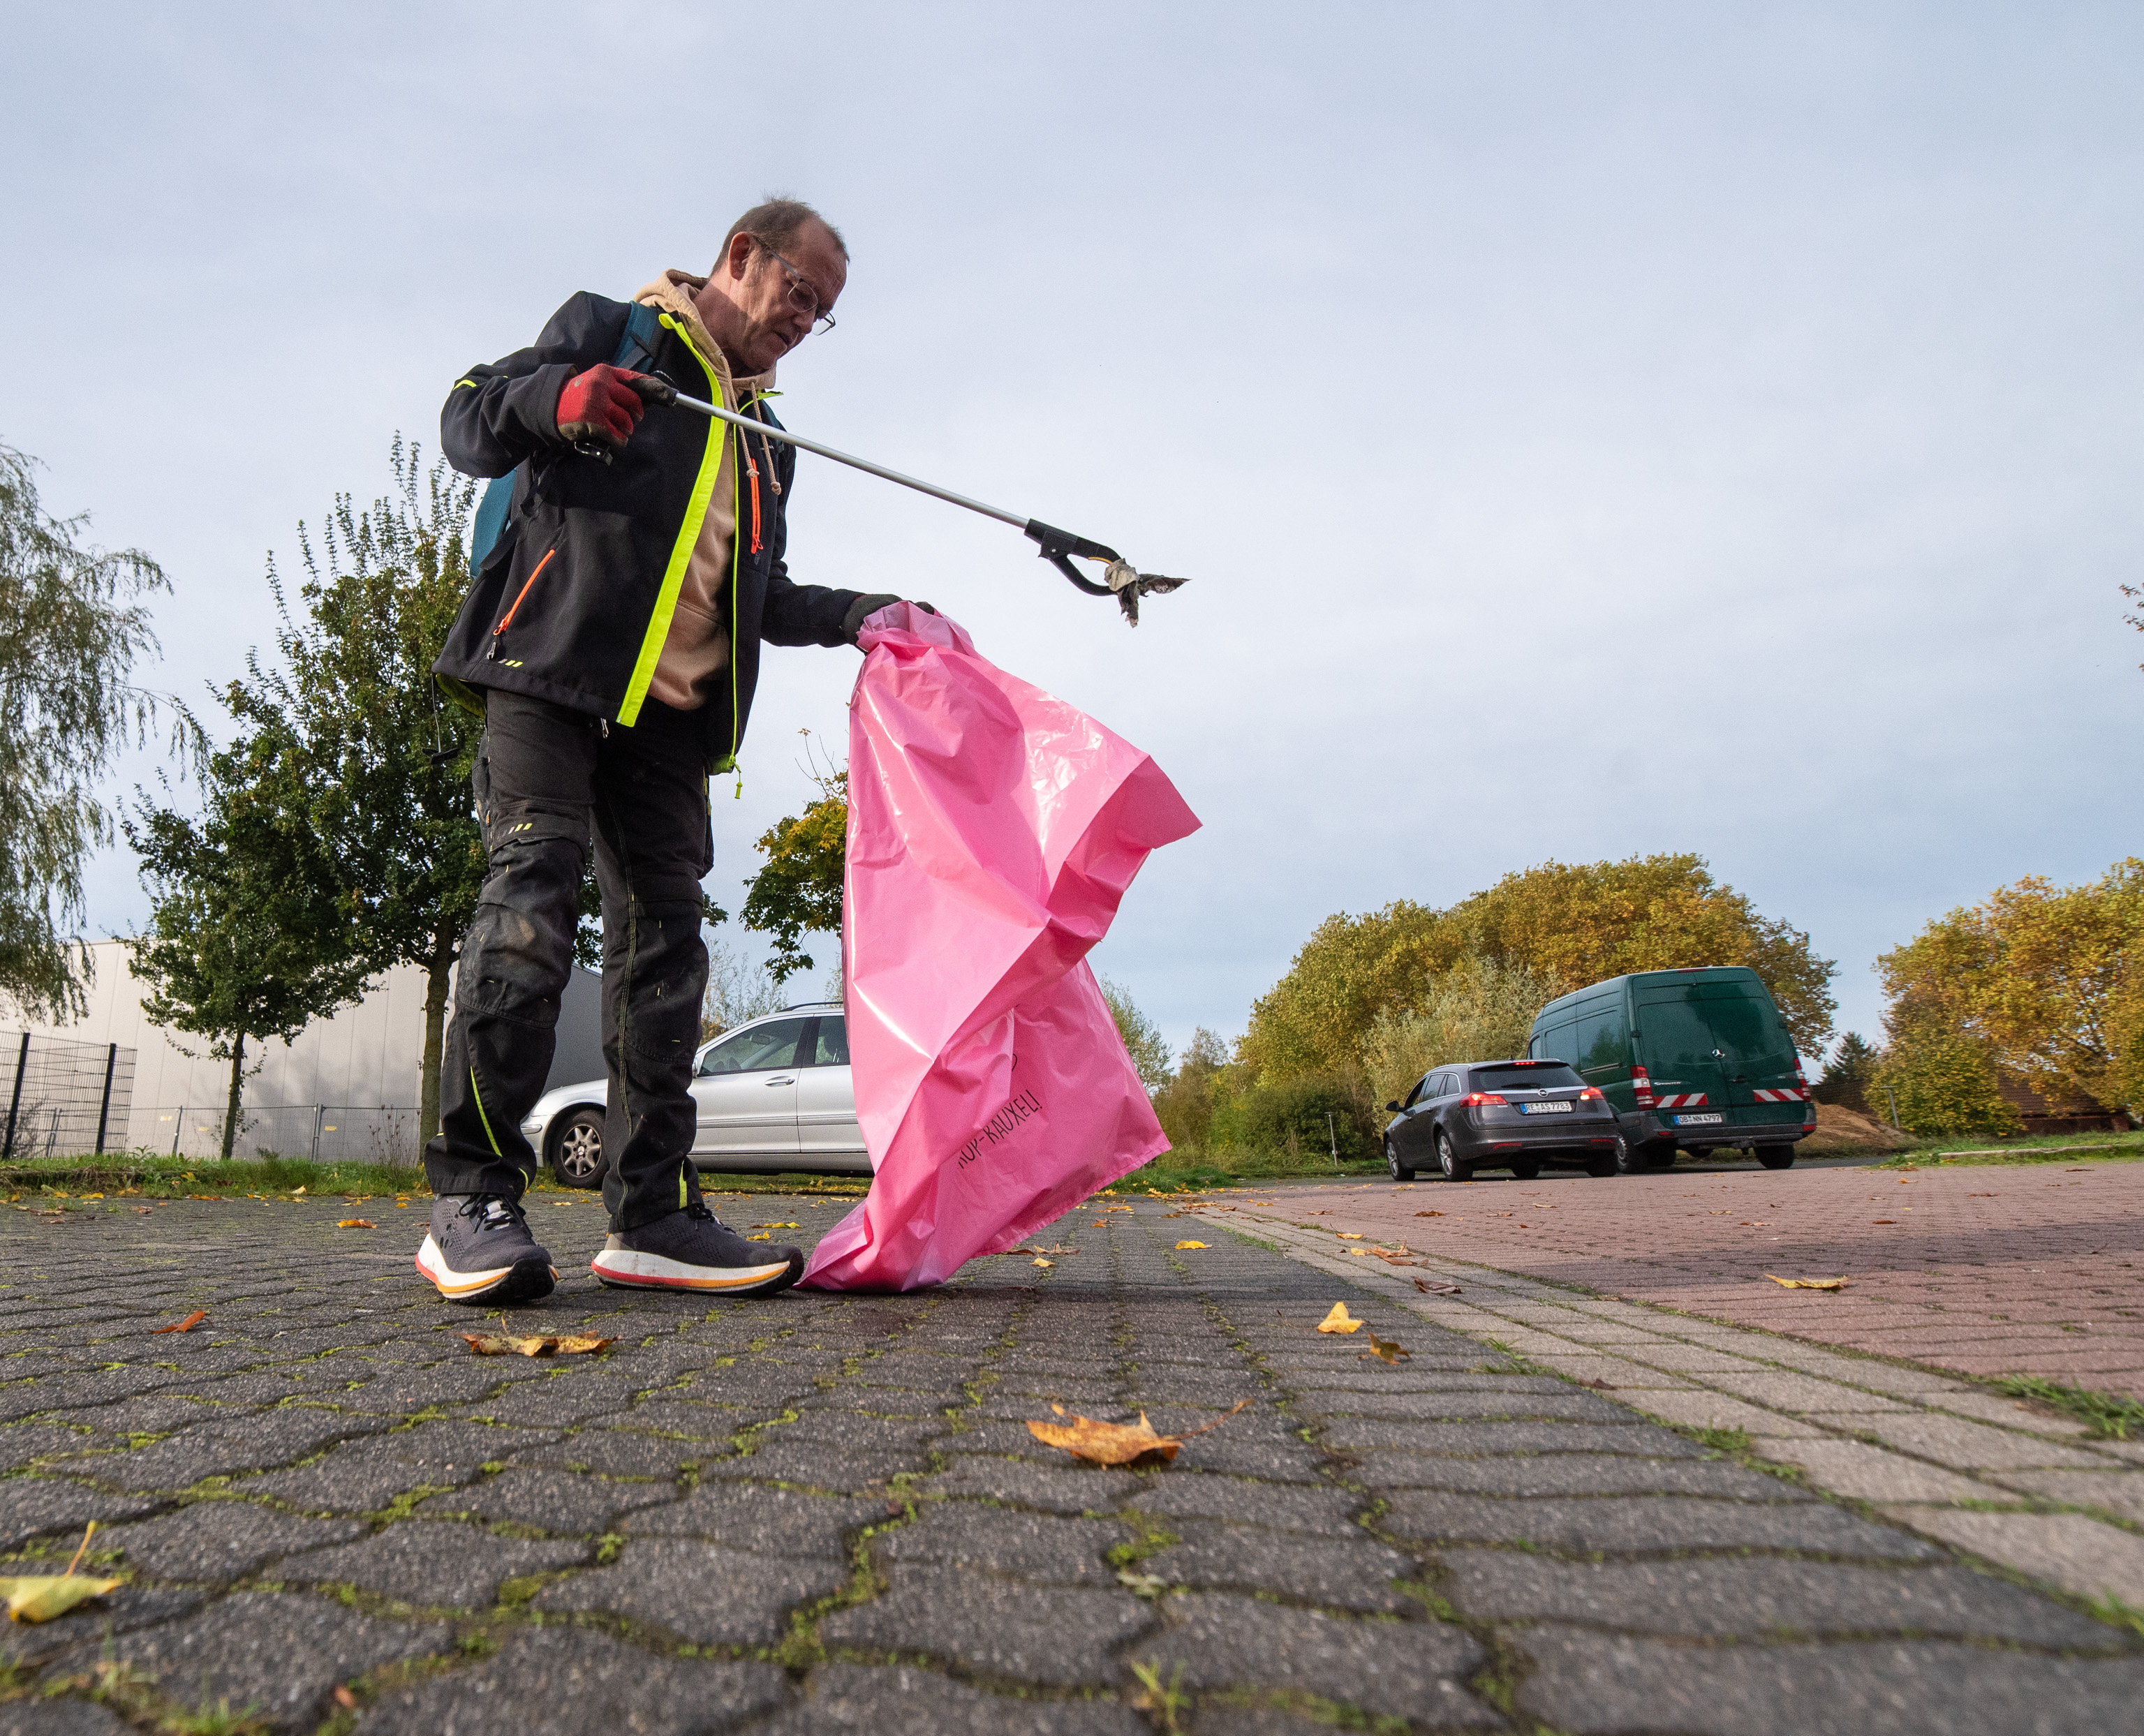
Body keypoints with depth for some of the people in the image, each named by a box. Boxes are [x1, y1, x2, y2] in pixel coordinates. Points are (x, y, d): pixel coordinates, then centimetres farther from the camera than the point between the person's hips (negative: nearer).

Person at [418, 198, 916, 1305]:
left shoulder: (766, 441, 30)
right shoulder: (608, 332, 14)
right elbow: (467, 423, 6)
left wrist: (859, 613, 14)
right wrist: (550, 395, -16)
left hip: (669, 710, 6)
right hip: (551, 669, -6)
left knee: (664, 933, -3)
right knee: (534, 894, -19)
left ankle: (652, 1215, -3)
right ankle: (471, 1198, -17)